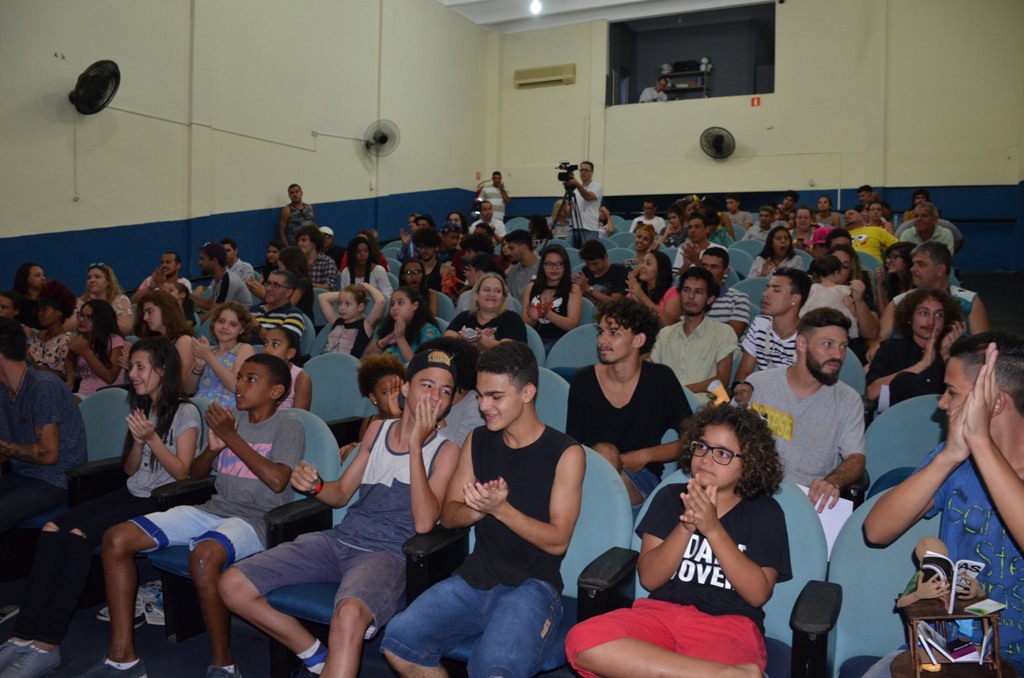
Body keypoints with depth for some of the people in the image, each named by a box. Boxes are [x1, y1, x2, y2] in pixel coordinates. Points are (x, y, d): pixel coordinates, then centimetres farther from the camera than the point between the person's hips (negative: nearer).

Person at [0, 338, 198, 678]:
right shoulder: (140, 408, 15)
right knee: (51, 530, -16)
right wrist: (138, 440, -7)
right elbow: (129, 470, 13)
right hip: (131, 495, 7)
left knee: (78, 537, -26)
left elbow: (181, 472, -10)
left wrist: (152, 438, -19)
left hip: (161, 501, -7)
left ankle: (46, 644, -21)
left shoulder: (185, 413, -7)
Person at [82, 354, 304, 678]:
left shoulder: (287, 425, -4)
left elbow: (277, 480, -20)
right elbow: (195, 474, 18)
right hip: (212, 510, 7)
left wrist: (232, 438, -15)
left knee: (203, 556, -39)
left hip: (255, 519, -7)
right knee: (116, 538, -7)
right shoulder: (231, 417, 12)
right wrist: (212, 448, -5)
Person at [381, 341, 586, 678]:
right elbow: (448, 515, 11)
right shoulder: (478, 441, 9)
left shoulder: (565, 453, -6)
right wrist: (479, 509, -12)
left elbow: (558, 541, -8)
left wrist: (500, 509, -21)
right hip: (475, 577, 5)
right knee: (397, 641, -17)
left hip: (532, 585, -5)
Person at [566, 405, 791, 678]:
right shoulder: (670, 497, 10)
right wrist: (686, 526, -14)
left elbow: (758, 593, -5)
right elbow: (649, 578, 2)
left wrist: (713, 528, -15)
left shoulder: (765, 512, 6)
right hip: (662, 612, 6)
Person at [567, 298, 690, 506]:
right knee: (603, 451, -32)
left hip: (641, 477, -1)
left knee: (606, 454, -32)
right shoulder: (583, 380, 0)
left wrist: (645, 456, -9)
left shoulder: (661, 379, -3)